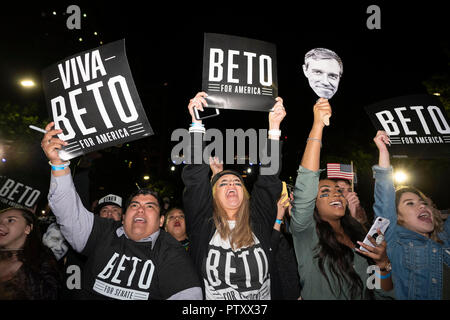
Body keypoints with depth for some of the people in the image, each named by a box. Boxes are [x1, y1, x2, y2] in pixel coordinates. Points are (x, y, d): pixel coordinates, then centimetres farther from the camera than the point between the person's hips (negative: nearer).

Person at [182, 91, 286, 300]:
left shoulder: (259, 224, 7)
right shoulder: (203, 226, 3)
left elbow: (269, 180, 0)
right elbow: (195, 179, -6)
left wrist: (274, 128, -5)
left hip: (263, 297, 2)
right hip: (212, 299, -1)